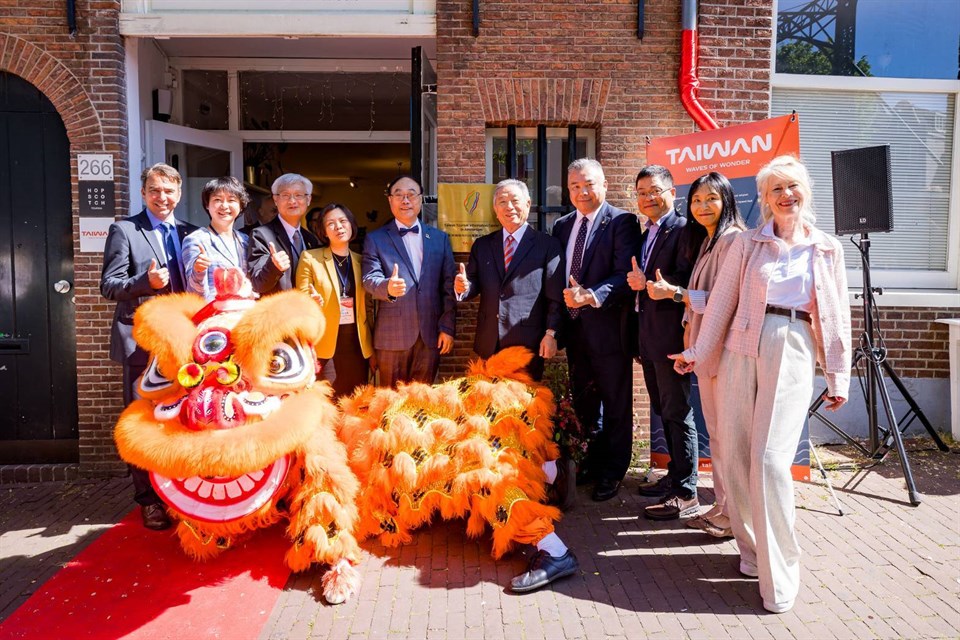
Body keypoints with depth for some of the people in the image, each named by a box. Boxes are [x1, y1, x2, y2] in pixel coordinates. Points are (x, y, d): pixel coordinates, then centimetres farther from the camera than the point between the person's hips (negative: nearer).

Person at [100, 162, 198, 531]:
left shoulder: (190, 234, 13)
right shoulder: (124, 231, -1)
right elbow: (108, 286, -6)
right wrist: (147, 281, -22)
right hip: (142, 343, -4)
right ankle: (149, 500, 14)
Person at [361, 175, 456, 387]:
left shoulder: (439, 238, 10)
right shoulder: (375, 239, 4)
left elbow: (448, 286, 7)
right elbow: (370, 278, -8)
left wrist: (448, 327, 0)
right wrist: (387, 286, -31)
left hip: (431, 334, 2)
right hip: (392, 335, -2)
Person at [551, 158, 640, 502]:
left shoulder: (621, 222, -8)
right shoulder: (562, 225, 12)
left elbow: (625, 275, -17)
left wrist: (591, 296, -30)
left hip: (607, 326, -6)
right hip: (574, 326, 6)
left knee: (616, 406, 7)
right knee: (583, 402, 17)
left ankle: (613, 472, 21)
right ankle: (591, 463, 33)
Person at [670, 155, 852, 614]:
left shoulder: (827, 250, 12)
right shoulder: (748, 243, 10)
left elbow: (836, 316, 12)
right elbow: (722, 301, 8)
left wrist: (838, 376, 9)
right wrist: (698, 352, 6)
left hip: (793, 354, -1)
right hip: (742, 351, 1)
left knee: (770, 459, -11)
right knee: (735, 454, 0)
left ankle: (779, 574, 2)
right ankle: (753, 549, 20)